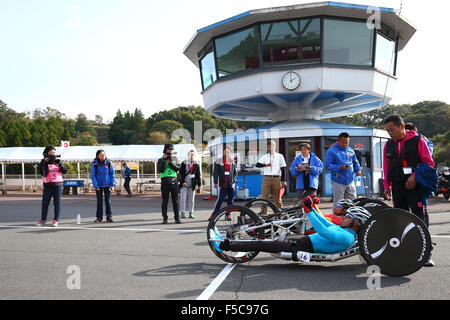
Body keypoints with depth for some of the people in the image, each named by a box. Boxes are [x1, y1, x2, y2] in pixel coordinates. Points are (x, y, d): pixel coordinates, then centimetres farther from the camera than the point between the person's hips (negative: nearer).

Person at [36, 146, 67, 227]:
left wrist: (60, 163, -14)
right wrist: (45, 163, -20)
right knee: (45, 203, 1)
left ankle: (56, 220, 9)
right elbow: (43, 173, -12)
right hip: (48, 186, -1)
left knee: (57, 203, 2)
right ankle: (43, 219, 17)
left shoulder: (58, 162, 10)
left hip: (58, 185, 1)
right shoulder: (44, 162, 2)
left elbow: (65, 171, 2)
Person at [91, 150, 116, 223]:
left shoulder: (109, 163, -1)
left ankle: (109, 217, 7)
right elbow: (92, 176, -2)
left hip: (107, 185, 0)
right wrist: (96, 186, -9)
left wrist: (112, 184, -3)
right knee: (99, 201, 4)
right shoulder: (94, 164, -3)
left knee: (108, 201, 0)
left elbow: (112, 174, 4)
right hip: (99, 186, 0)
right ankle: (99, 218, 12)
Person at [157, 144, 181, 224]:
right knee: (165, 201, 1)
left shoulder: (174, 159, 13)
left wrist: (170, 162, -12)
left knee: (175, 201, 1)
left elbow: (178, 168, -1)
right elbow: (160, 170, -7)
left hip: (174, 182, 1)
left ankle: (177, 218, 5)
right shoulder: (161, 160, 8)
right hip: (165, 182, -1)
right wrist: (164, 160, -11)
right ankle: (165, 218, 7)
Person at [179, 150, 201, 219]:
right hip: (184, 184, -1)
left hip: (192, 185, 1)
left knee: (191, 200, 4)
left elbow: (198, 176, 8)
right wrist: (182, 182, -8)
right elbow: (180, 174, 3)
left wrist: (199, 185, 3)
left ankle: (191, 213, 11)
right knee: (183, 199, -1)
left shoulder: (196, 165, 8)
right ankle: (182, 213, 5)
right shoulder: (183, 164, 5)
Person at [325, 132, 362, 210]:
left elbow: (355, 162, 24)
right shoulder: (331, 151, -5)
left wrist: (358, 170, 4)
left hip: (350, 181, 5)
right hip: (338, 182, -5)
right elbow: (328, 165, -12)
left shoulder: (351, 151, 13)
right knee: (338, 204, 0)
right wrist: (340, 167, -23)